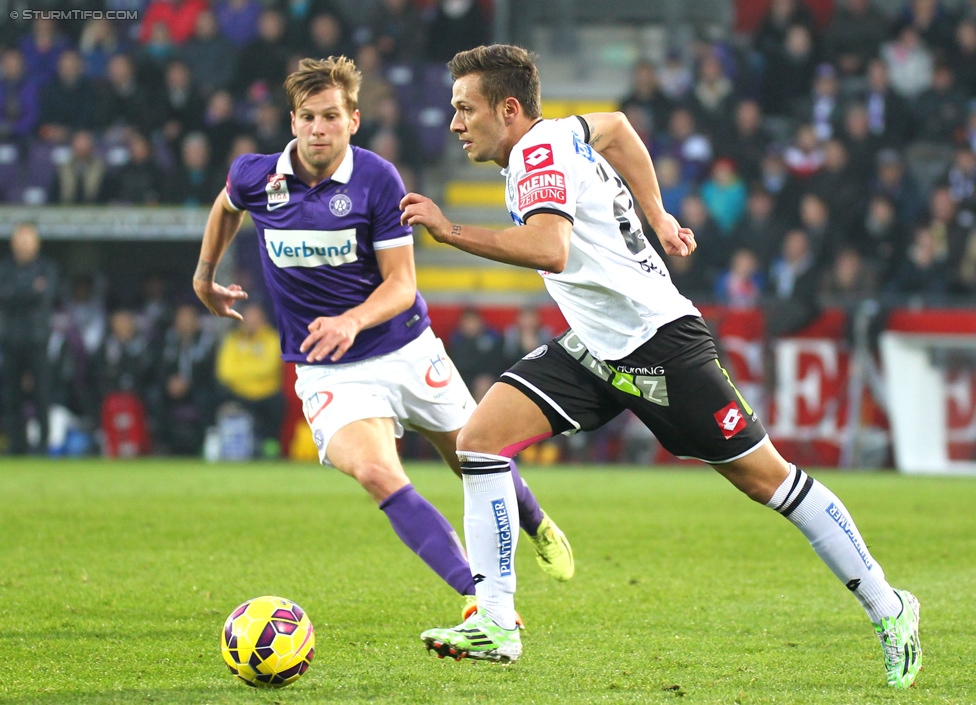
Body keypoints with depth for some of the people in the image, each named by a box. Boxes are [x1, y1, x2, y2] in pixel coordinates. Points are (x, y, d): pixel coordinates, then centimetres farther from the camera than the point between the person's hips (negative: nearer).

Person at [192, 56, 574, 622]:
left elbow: (401, 283, -14)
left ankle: (540, 528, 51)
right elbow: (226, 207, 20)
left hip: (406, 348, 0)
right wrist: (205, 275, 27)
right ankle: (480, 597, -32)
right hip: (328, 372, 0)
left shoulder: (377, 178, -14)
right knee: (375, 472, -27)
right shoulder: (255, 177, -8)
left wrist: (352, 322, -32)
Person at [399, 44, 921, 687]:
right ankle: (495, 626, -7)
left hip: (658, 341, -9)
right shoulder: (555, 135, 8)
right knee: (481, 438, -6)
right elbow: (611, 124, 30)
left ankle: (888, 609, 12)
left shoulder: (539, 152, -19)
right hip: (591, 348, 10)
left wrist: (451, 232, -35)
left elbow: (550, 250, -37)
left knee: (764, 475, -1)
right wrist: (657, 216, 28)